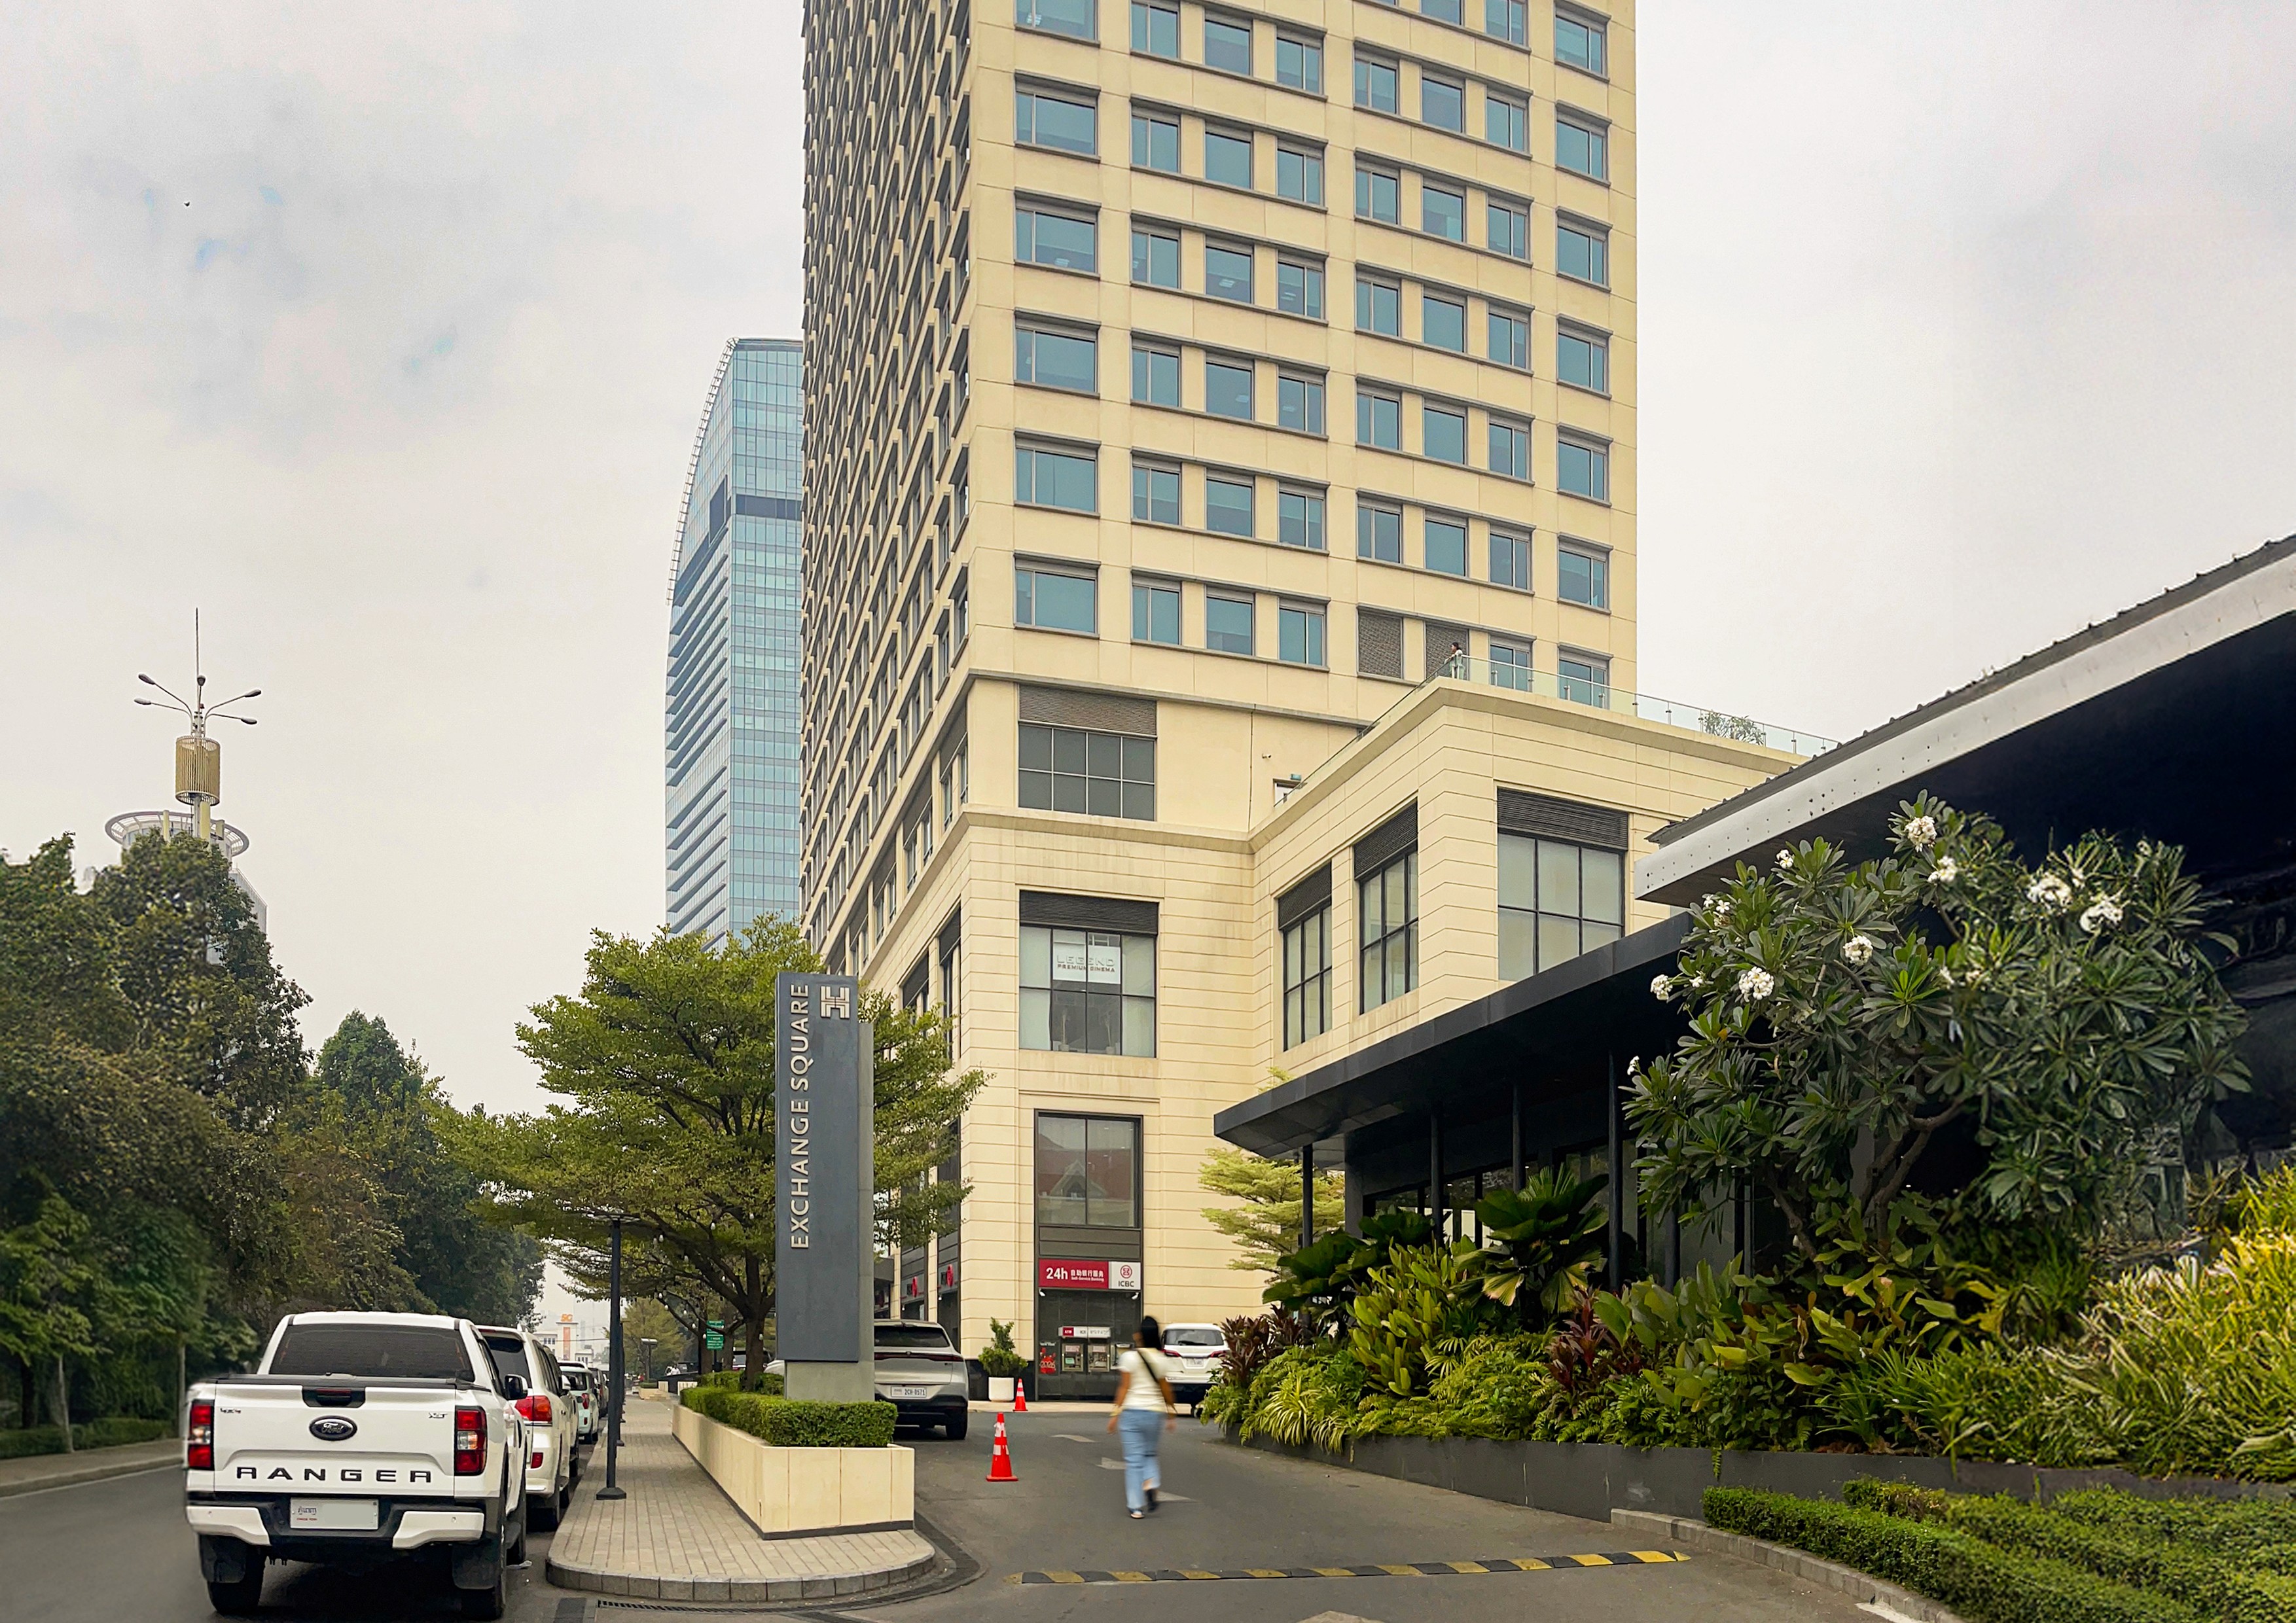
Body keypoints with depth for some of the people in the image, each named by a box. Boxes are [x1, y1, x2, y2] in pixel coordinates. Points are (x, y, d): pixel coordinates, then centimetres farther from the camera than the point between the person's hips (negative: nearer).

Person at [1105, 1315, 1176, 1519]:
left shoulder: (1129, 1357, -6)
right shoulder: (1161, 1359, 2)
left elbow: (1124, 1387, -7)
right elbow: (1165, 1389, 7)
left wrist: (1116, 1413, -2)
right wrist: (1171, 1413, 18)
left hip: (1132, 1411, -2)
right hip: (1155, 1411, 3)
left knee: (1134, 1459, 2)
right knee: (1150, 1454, 20)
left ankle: (1136, 1506, 0)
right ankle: (1151, 1482, -9)